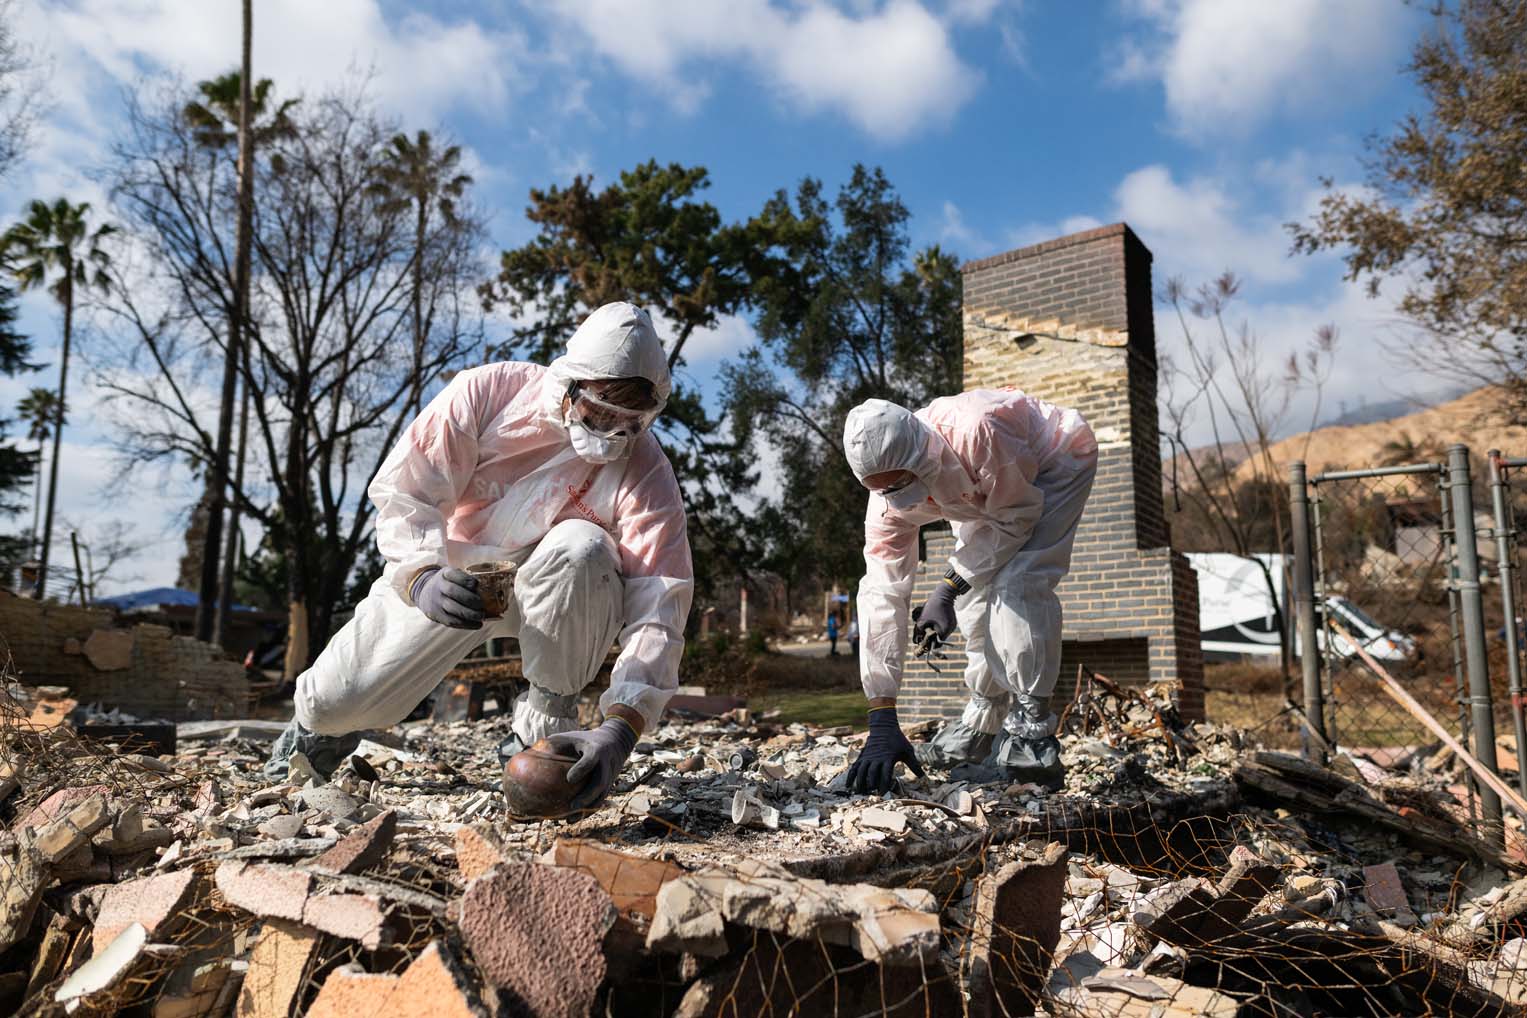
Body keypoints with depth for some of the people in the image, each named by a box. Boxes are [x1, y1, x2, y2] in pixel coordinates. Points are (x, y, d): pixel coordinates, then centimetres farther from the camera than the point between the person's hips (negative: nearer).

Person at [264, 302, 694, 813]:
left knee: (580, 548, -36)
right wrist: (421, 578, -42)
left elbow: (659, 605, -31)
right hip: (449, 572, 1)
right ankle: (321, 725, 35)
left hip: (554, 593, -1)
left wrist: (622, 727, -44)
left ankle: (546, 724, -17)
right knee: (338, 701, -8)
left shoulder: (645, 472, -25)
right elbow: (401, 488, -21)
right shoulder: (487, 393, -22)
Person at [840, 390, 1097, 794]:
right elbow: (882, 595, -28)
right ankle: (983, 726, 17)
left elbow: (1015, 517, -28)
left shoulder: (976, 433, -44)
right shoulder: (888, 502, -26)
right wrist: (882, 723, -30)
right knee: (976, 595, 0)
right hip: (984, 489, 6)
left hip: (1055, 462, -6)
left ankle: (1031, 734, -18)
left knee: (1019, 585, -24)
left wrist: (949, 585, -31)